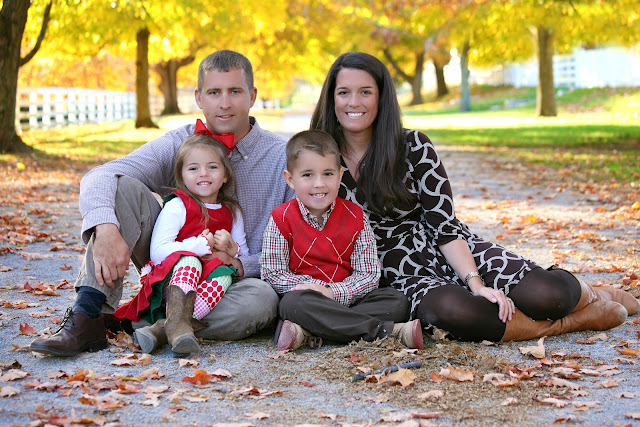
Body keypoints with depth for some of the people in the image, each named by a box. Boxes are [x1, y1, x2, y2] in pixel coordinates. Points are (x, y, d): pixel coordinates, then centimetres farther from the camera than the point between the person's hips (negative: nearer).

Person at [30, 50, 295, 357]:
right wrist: (106, 228, -38)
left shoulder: (282, 156, -5)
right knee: (122, 187, -18)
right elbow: (98, 177, -17)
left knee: (261, 300, -38)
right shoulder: (176, 145, -2)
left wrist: (243, 266, -23)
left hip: (233, 280, -1)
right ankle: (87, 317, -26)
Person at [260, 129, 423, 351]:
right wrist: (317, 288, -17)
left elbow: (368, 274, -2)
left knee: (397, 301, -18)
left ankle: (309, 333, -32)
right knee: (294, 302, -36)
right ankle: (389, 331, -35)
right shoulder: (282, 219, -2)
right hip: (306, 299, -3)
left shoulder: (355, 217, 2)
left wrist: (333, 292, -19)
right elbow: (272, 273, -7)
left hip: (346, 299, 3)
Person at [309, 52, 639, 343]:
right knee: (451, 310, -38)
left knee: (547, 294, -24)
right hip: (397, 275, -1)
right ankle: (572, 322, -16)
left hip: (446, 253, 1)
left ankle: (587, 295, 15)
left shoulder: (413, 147, -4)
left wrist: (476, 284, -19)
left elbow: (445, 226, -6)